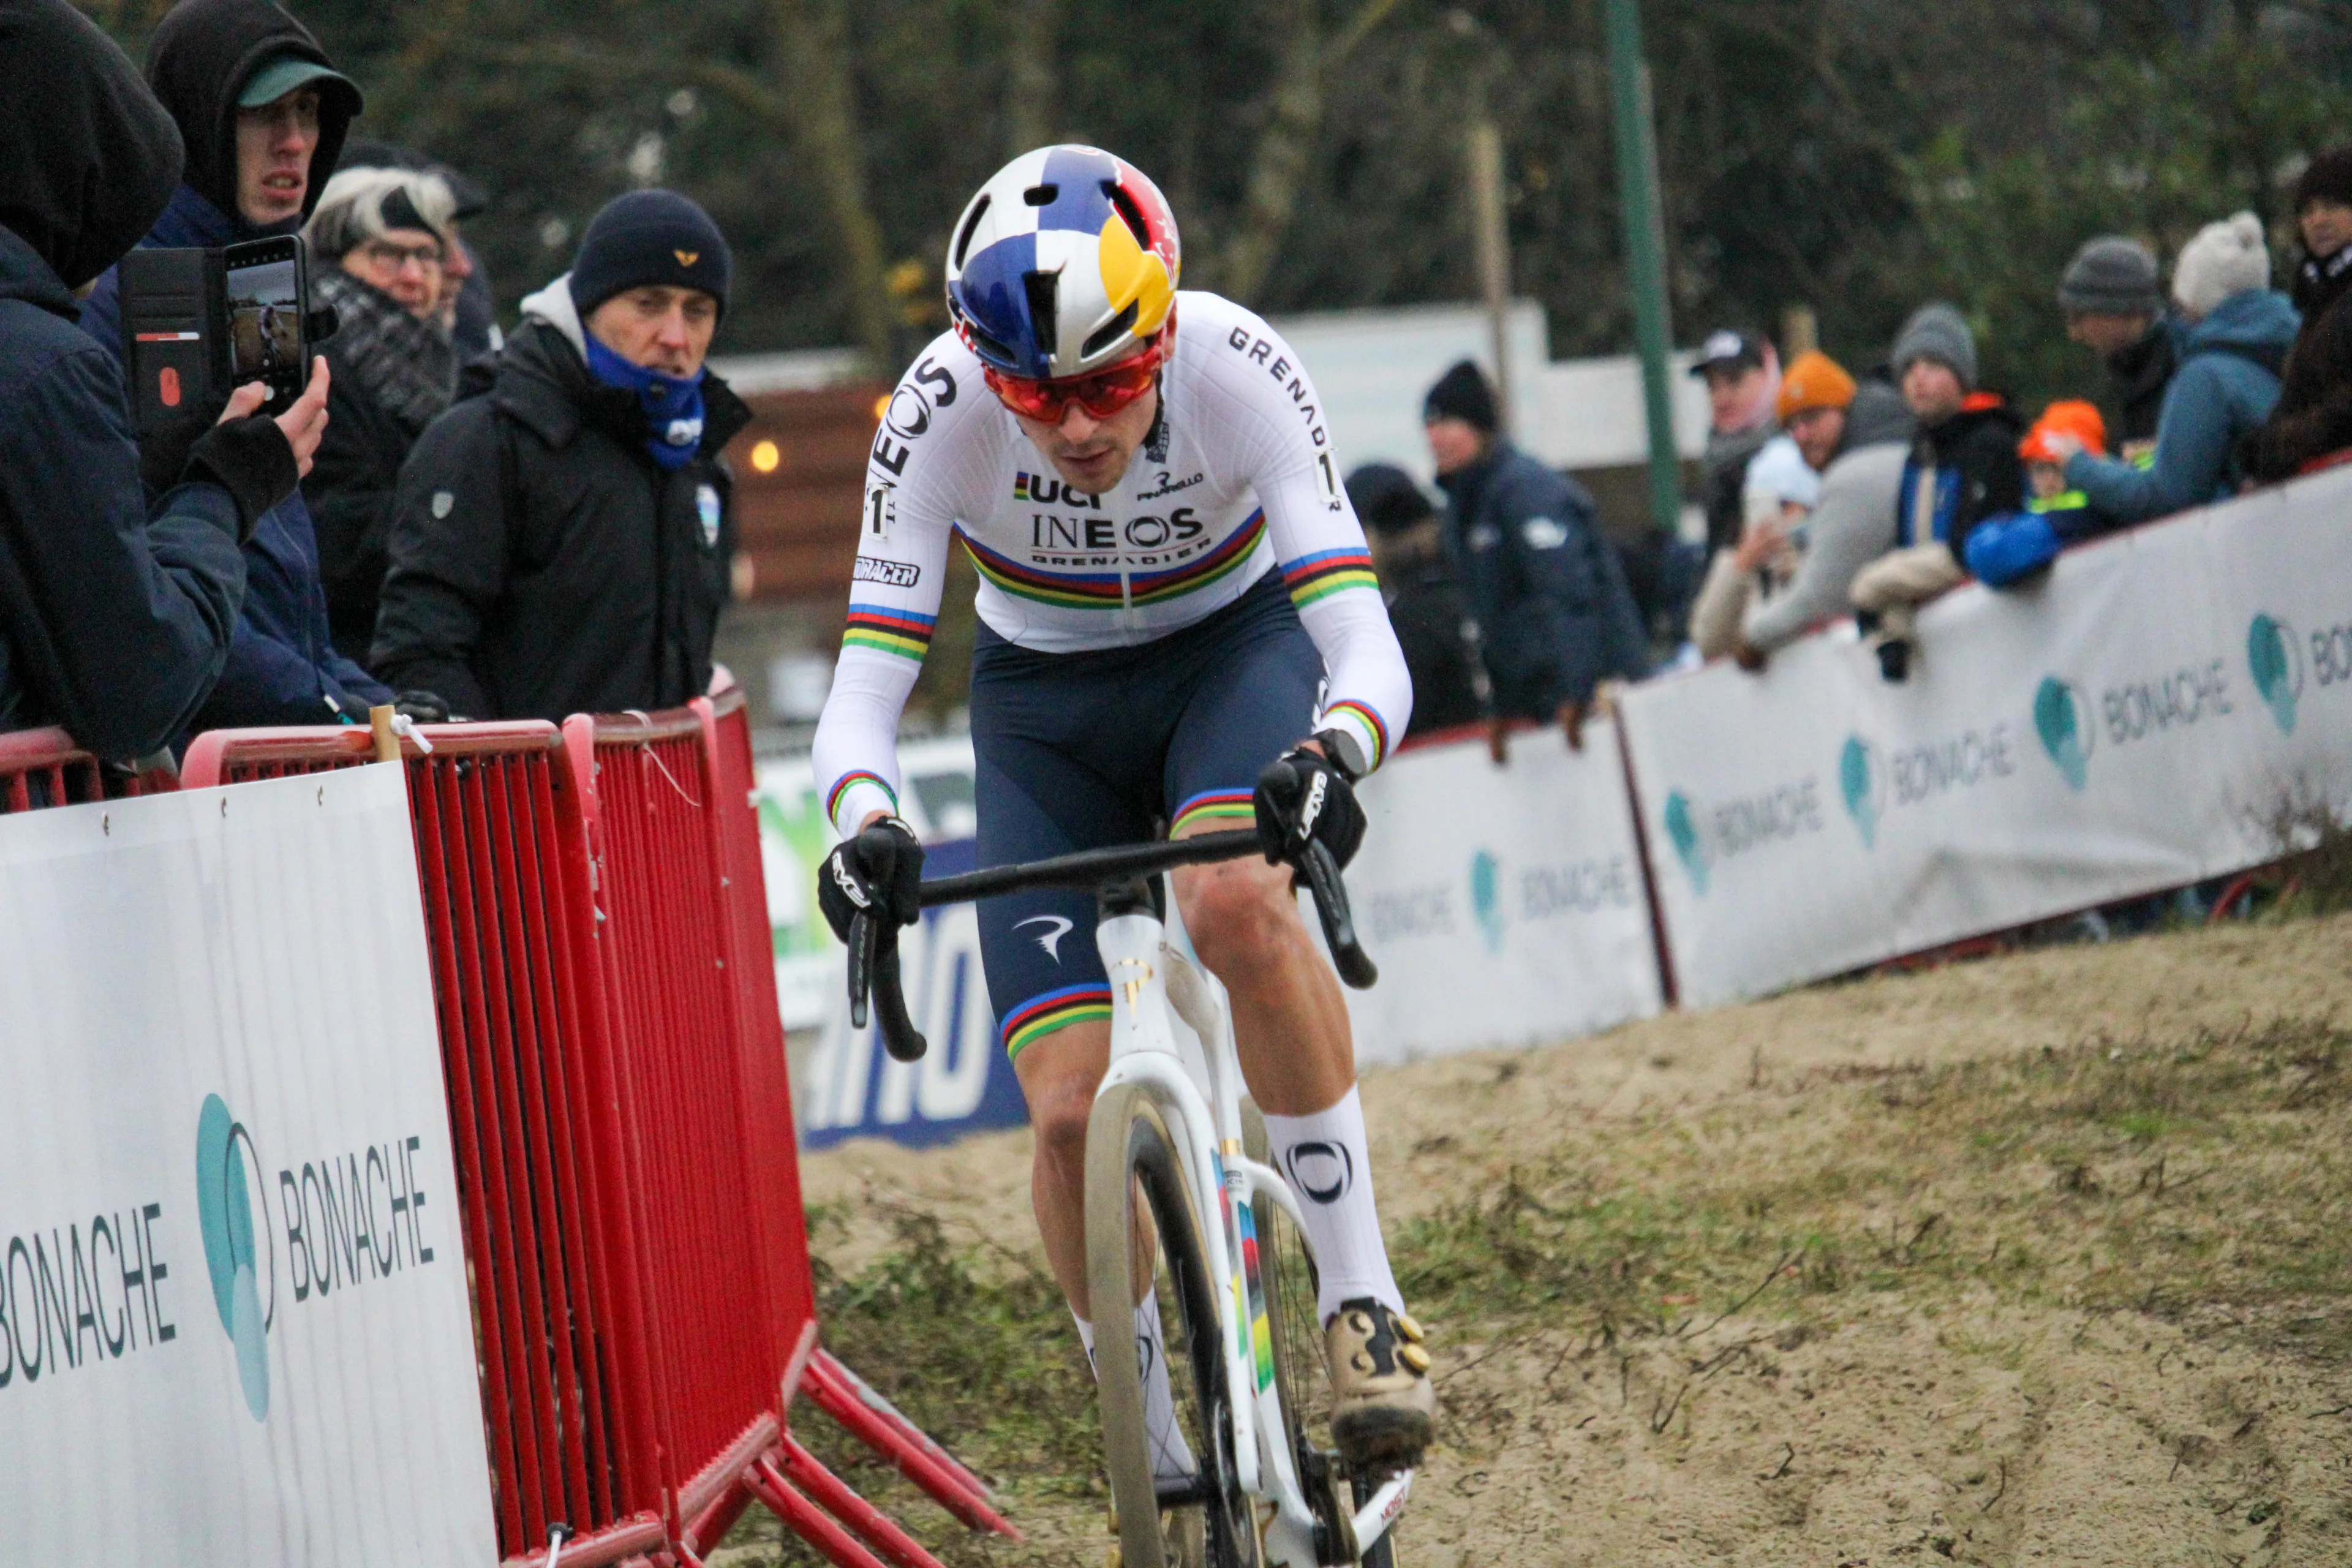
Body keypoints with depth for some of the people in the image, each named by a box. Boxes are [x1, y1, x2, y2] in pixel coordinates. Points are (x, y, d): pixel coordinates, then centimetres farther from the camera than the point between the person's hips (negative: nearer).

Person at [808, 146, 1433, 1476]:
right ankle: (1163, 1466, 9)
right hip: (1045, 702, 1)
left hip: (1235, 645, -1)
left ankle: (1364, 1296, -23)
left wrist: (1335, 753, -59)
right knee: (1072, 1112, -11)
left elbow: (1367, 646, -37)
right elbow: (865, 691, -29)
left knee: (1236, 904, -36)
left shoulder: (1240, 371, -31)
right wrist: (866, 826, -51)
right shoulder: (940, 413, -29)